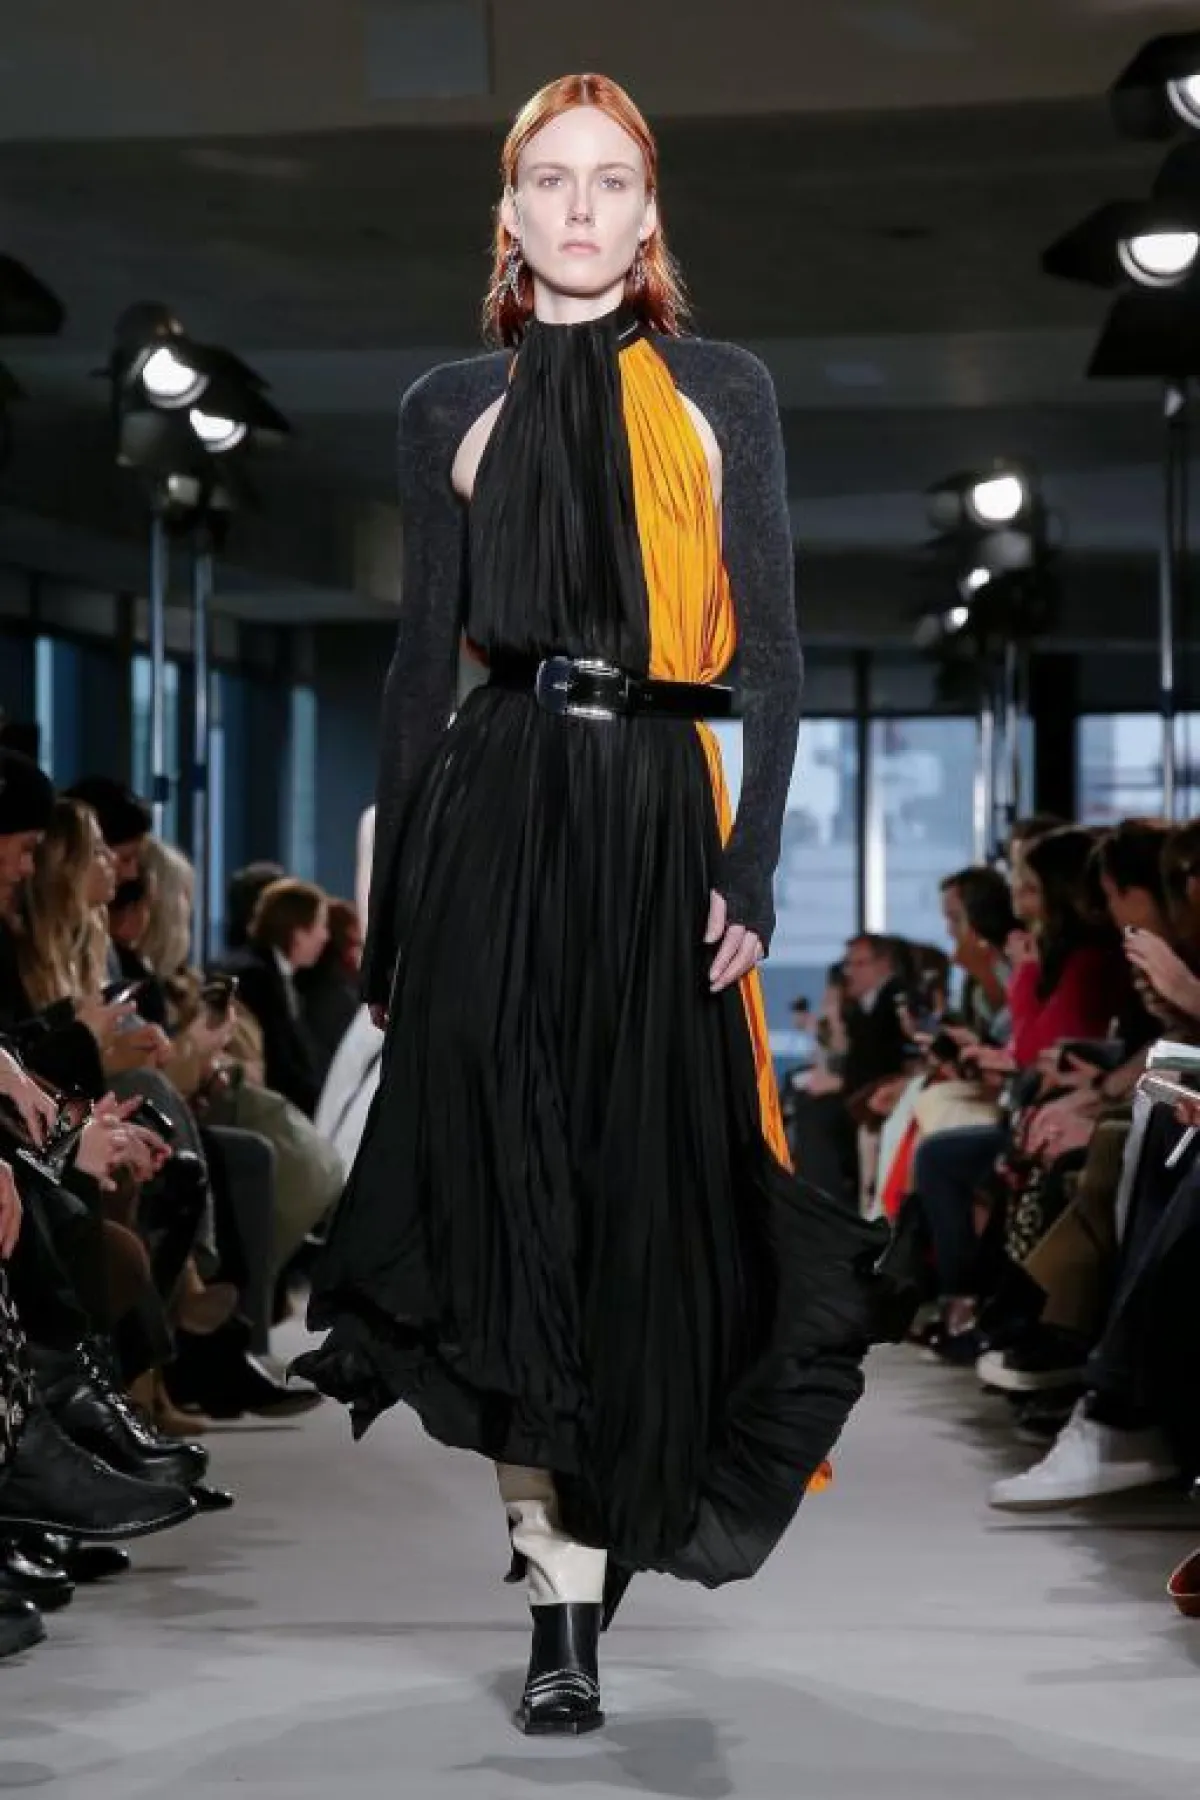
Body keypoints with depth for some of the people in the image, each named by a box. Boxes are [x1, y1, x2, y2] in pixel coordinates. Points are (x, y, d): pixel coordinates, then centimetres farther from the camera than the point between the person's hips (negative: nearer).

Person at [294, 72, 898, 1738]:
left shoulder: (723, 392, 9)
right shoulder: (452, 407, 11)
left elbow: (774, 649, 4)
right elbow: (422, 662, 10)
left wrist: (754, 863, -7)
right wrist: (392, 903, 6)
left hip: (658, 807, 0)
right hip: (496, 808, 0)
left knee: (646, 1187, 1)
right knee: (512, 1177, -6)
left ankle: (592, 1527, 21)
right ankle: (565, 1609, -1)